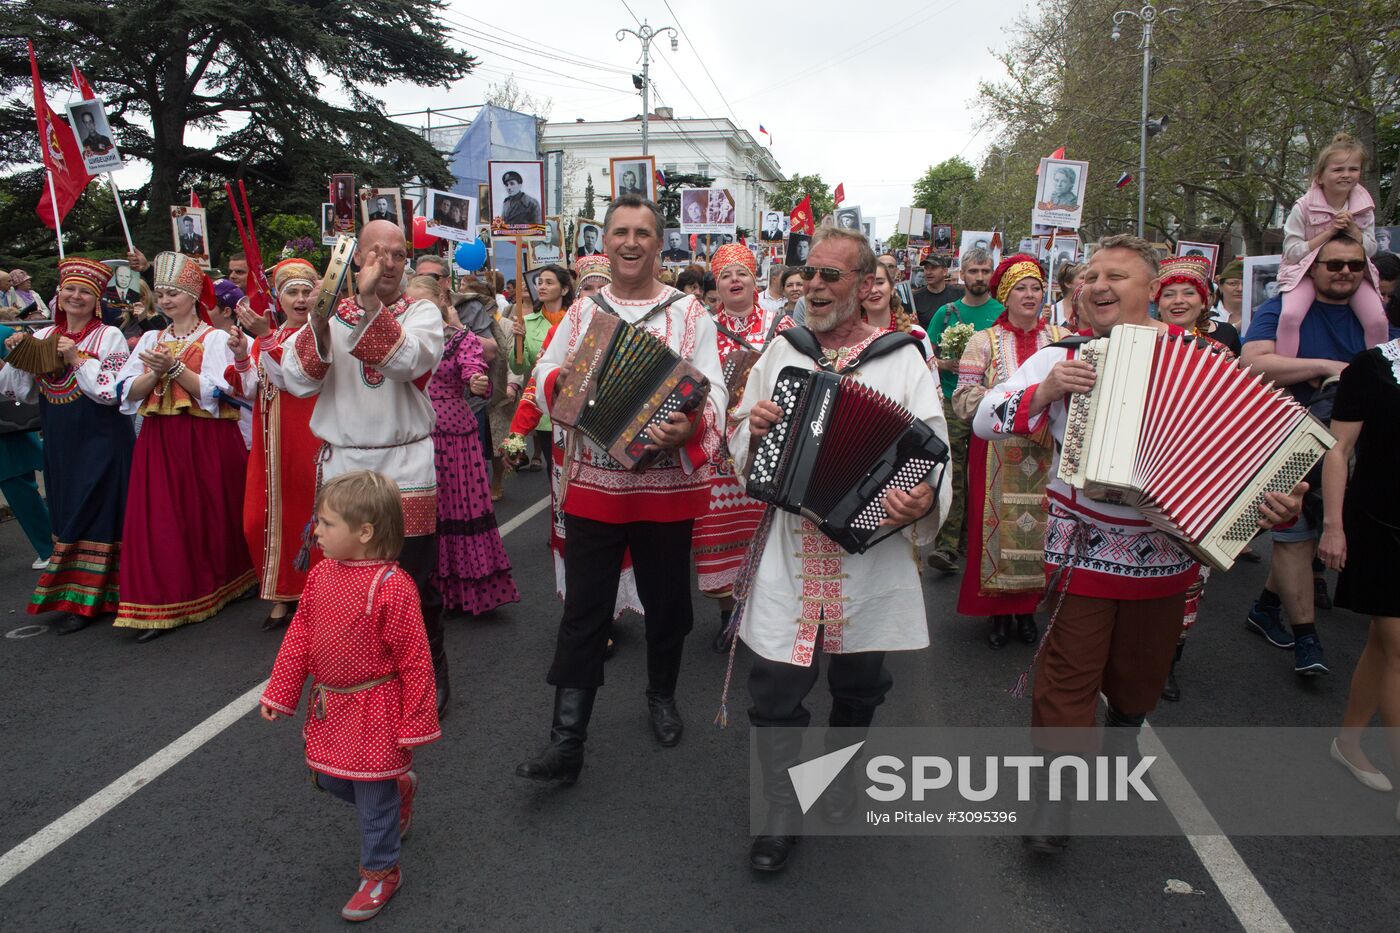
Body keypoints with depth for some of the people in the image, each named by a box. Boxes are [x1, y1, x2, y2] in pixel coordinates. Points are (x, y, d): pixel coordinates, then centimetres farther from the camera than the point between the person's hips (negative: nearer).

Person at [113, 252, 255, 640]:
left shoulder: (215, 339, 0)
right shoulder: (151, 340, 13)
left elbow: (214, 391, -12)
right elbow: (130, 393, 5)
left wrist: (174, 367, -19)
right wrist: (156, 372, -12)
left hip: (207, 441, -4)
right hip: (159, 440, 4)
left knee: (209, 516, 3)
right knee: (160, 518, -1)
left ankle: (216, 586, 22)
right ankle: (163, 604, 3)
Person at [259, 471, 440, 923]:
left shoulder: (391, 586, -26)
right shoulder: (321, 573, -4)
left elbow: (414, 659, -20)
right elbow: (299, 636, 7)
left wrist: (416, 723, -15)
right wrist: (279, 693, 9)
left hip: (373, 710, -7)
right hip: (328, 704, 7)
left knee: (372, 798, 8)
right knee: (326, 777, 22)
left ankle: (381, 873, 30)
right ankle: (397, 787, 46)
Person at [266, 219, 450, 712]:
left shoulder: (422, 311, 2)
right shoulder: (332, 311, 8)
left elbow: (409, 361, -19)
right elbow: (299, 381, -4)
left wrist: (371, 305, -25)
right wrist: (319, 322, -19)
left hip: (405, 466, -2)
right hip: (341, 464, 2)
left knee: (413, 578, 3)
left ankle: (431, 672, 22)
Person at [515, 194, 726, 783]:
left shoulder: (689, 313, 0)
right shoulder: (583, 310, 9)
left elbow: (712, 389, -9)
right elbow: (545, 372, 14)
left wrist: (690, 429, -30)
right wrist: (559, 383, -10)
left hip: (667, 484, -1)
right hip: (593, 482, 1)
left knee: (667, 601, 14)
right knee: (583, 612, 2)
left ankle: (662, 697, 40)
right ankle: (566, 744, 8)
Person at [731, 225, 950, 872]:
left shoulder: (903, 359, 0)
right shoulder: (781, 353, 8)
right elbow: (741, 440, 15)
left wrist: (925, 500, -26)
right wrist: (754, 428, -7)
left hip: (869, 555, -1)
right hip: (789, 557, 1)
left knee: (859, 687, 17)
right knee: (774, 692, 3)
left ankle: (838, 774, 45)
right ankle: (782, 811, 25)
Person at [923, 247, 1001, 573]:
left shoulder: (1002, 314, 6)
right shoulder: (947, 312, 9)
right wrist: (948, 364, -10)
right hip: (953, 403, 0)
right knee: (951, 475, -6)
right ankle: (947, 546, -7)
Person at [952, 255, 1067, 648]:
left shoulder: (1062, 338, 7)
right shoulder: (984, 341, 3)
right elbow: (962, 401, -6)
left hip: (1047, 453, 2)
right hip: (997, 453, -1)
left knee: (1039, 526, 5)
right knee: (999, 526, 2)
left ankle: (1027, 609, 23)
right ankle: (999, 611, 18)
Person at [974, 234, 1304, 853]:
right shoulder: (1061, 358, 0)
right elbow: (985, 420, -4)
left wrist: (1273, 504, -16)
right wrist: (1045, 392, -19)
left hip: (1166, 548, 2)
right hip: (1083, 546, -1)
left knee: (1142, 667, 18)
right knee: (1069, 670, -2)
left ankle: (1122, 739, 48)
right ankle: (1053, 797, 11)